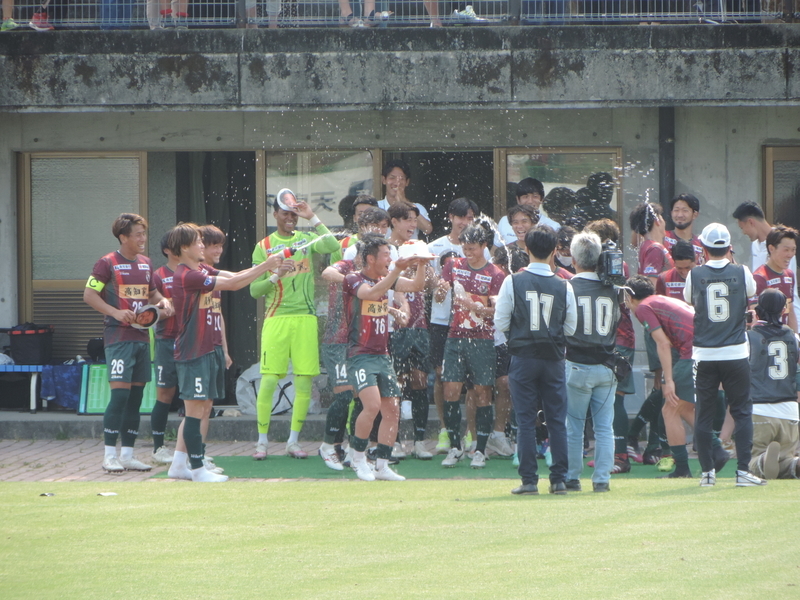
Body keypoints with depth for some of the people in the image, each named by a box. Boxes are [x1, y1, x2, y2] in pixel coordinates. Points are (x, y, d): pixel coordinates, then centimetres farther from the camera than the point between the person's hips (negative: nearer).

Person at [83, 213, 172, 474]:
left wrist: (163, 302, 2)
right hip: (118, 338, -7)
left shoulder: (145, 263, 14)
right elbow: (89, 295, -8)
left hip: (142, 336, 7)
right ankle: (110, 455, -7)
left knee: (136, 396, 7)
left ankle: (127, 454, 13)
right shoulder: (107, 264, -7)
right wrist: (116, 313, -19)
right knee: (120, 393, -13)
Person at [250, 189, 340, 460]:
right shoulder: (264, 246, 6)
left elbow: (332, 246, -12)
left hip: (305, 318, 2)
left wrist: (313, 218, -11)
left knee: (305, 382, 0)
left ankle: (294, 441, 10)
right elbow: (254, 290, 3)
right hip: (276, 318, -2)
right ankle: (262, 441, 2)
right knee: (269, 380, -7)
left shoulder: (306, 239, 10)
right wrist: (276, 275, -13)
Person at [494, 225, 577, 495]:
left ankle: (529, 480, 0)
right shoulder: (564, 287, -4)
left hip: (523, 358, -1)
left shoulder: (513, 282, -7)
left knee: (526, 420, 3)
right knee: (557, 420, 7)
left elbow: (500, 323, -4)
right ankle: (559, 479, 5)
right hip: (554, 359, 1)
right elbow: (571, 328, 3)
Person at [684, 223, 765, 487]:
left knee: (703, 414, 8)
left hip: (704, 355, 0)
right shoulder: (741, 273, -4)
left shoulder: (695, 275, -4)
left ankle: (707, 471, 8)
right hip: (736, 353, 0)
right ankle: (743, 470, -1)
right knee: (742, 412, 6)